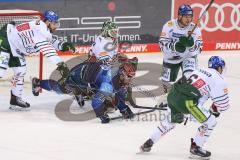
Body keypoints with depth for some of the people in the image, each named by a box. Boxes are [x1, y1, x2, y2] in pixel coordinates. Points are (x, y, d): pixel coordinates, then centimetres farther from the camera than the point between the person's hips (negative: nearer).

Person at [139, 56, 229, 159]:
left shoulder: (199, 71, 29)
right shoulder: (218, 79, 5)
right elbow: (223, 103, 3)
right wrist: (214, 112, 23)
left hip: (172, 93, 8)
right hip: (186, 100, -8)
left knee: (170, 121, 32)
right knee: (210, 122, 6)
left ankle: (148, 144, 35)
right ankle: (195, 149, 8)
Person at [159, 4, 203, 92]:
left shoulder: (194, 28, -17)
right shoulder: (169, 26, -18)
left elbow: (198, 47, -20)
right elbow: (162, 43, -20)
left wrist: (191, 43, -41)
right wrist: (175, 46, -37)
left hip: (188, 56, -1)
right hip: (171, 57, 1)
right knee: (167, 82, 13)